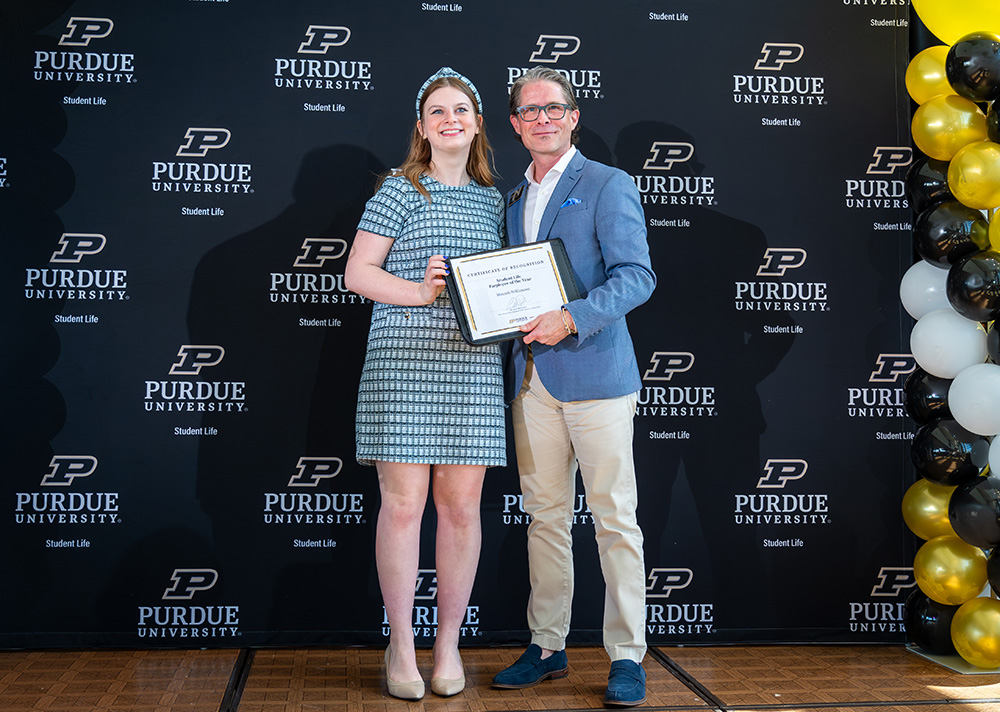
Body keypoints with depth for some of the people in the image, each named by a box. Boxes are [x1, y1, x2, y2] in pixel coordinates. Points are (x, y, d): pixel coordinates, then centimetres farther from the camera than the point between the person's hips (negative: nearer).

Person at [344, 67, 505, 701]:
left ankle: (449, 643, 18)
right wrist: (419, 292, -13)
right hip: (403, 362, -3)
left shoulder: (493, 200, 17)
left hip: (474, 365, 4)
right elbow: (357, 273, 0)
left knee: (461, 505, 5)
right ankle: (401, 645, 12)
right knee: (403, 503, -3)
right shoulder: (399, 190, 4)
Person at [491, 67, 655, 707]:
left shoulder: (608, 185, -1)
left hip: (594, 371, -6)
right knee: (545, 515, 10)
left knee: (615, 518, -2)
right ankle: (548, 648, 20)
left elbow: (637, 276, -11)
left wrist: (572, 319, -23)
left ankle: (627, 658, 7)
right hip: (532, 377, 6)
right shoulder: (514, 199, 19)